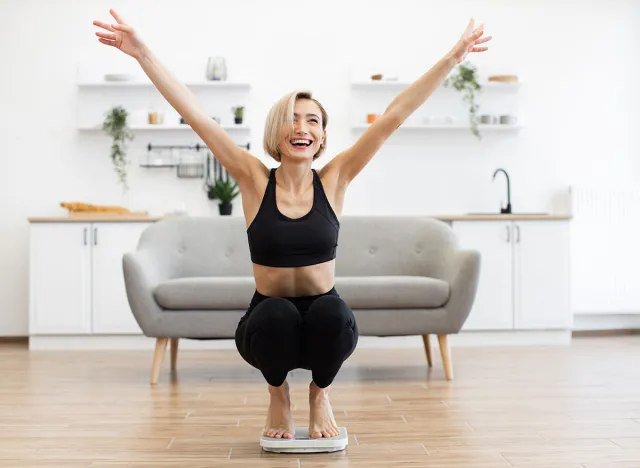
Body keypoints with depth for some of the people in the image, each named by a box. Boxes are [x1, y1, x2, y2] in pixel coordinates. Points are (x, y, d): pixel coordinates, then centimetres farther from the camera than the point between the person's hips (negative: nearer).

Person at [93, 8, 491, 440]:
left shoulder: (334, 180, -6)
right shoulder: (255, 180, -8)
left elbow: (395, 115, -10)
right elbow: (195, 115, -14)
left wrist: (453, 57, -10)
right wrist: (143, 54, -19)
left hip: (325, 320, 1)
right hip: (269, 324, -1)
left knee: (334, 313, -32)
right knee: (277, 314, -33)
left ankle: (321, 393, 2)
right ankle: (278, 395, 2)